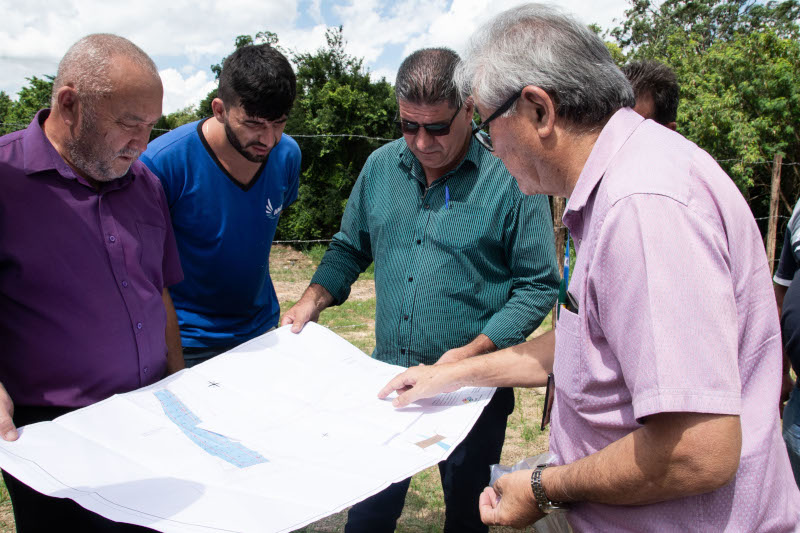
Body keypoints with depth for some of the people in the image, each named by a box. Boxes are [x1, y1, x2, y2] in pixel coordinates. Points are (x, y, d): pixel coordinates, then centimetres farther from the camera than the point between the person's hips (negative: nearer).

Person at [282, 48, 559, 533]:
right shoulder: (381, 166, 2)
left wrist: (474, 351, -20)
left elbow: (538, 285, -11)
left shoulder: (510, 178, -13)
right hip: (389, 378, 4)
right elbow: (349, 248, 13)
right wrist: (312, 301, -3)